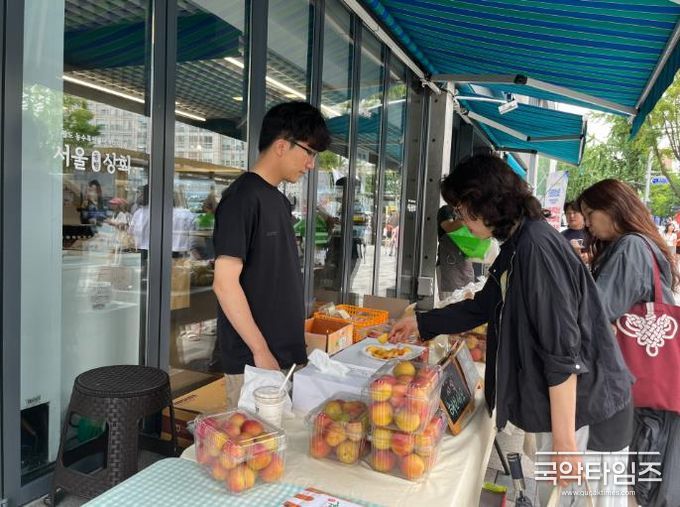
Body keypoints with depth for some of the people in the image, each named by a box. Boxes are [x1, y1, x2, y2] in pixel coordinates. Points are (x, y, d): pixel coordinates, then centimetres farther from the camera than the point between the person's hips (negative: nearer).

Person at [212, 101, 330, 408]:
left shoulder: (279, 201, 12)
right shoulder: (243, 197, -15)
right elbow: (225, 284, -20)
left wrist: (293, 348, 16)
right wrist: (261, 352, -17)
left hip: (286, 355, 8)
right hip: (252, 362, -8)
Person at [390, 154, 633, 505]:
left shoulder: (536, 246, -24)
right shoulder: (516, 245, 8)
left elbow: (563, 351, -26)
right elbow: (483, 306, 20)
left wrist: (564, 441, -22)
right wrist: (420, 322, 23)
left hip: (580, 407, -9)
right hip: (558, 401, 9)